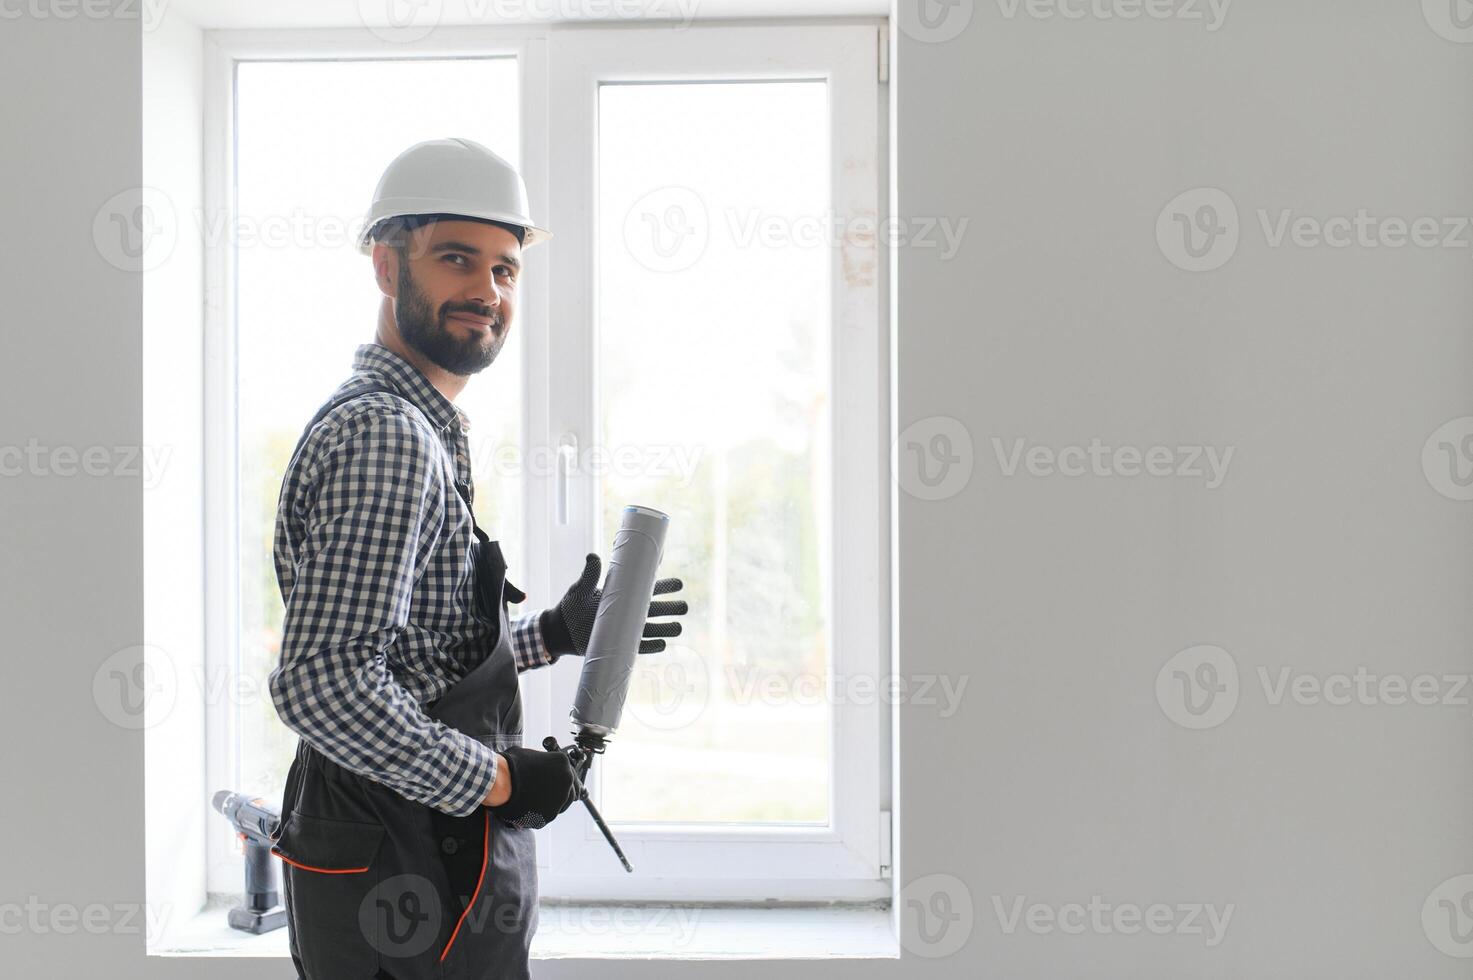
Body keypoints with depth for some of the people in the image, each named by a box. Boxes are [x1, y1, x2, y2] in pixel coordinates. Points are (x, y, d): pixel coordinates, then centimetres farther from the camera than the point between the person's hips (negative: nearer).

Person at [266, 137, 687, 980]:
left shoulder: (409, 428, 14)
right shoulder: (386, 436, -20)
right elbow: (325, 683, -29)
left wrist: (556, 635, 14)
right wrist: (498, 781, -20)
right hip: (408, 887, -10)